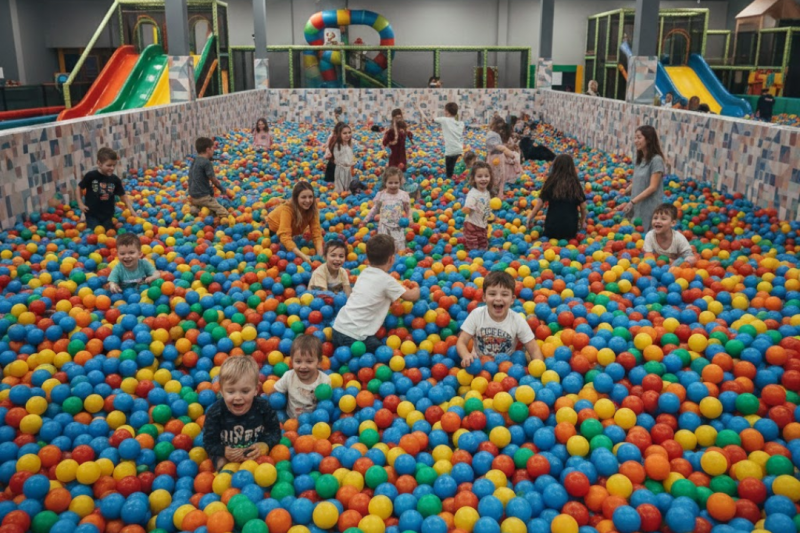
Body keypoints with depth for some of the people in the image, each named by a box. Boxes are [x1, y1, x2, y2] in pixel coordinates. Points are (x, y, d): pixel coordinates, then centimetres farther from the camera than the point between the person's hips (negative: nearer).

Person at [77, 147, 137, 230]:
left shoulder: (115, 179, -7)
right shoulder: (91, 176, -14)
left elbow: (123, 196, -1)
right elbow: (80, 188, 0)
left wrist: (132, 211, -8)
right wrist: (80, 204, -5)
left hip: (107, 215, 3)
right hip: (92, 214, -3)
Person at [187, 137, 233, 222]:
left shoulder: (194, 161, 12)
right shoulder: (206, 162, -14)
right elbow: (213, 180, -9)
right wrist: (224, 190, 6)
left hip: (193, 196, 8)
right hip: (203, 197, -8)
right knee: (224, 213, -9)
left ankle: (195, 208, 8)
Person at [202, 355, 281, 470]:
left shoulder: (263, 407, -17)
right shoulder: (215, 413, -20)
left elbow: (275, 431, -4)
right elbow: (209, 442, -12)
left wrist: (266, 445, -23)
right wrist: (224, 452, -31)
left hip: (256, 455, 1)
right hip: (227, 456, -1)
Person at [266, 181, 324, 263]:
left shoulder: (312, 209, -25)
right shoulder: (287, 209, -39)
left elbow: (316, 233, -28)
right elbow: (285, 237, -46)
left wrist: (320, 254, -45)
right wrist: (303, 256, -56)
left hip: (292, 234, 5)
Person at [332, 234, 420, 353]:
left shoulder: (364, 273, 11)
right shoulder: (386, 280, -9)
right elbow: (413, 296, 0)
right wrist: (416, 288, 21)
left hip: (338, 329, 7)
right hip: (355, 337, -7)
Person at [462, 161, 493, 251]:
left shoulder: (487, 192, 0)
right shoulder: (472, 194, -26)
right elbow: (467, 210, -38)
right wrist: (466, 209, -56)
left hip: (483, 225, 8)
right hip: (472, 225, -8)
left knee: (483, 247, 20)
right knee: (473, 249, 0)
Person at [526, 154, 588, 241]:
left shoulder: (551, 182, -5)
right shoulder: (576, 183, 1)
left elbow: (540, 202, -6)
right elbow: (583, 205, 4)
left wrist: (530, 218, 5)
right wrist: (583, 222, 20)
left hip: (552, 226, -1)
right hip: (571, 227, 1)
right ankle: (568, 239, -1)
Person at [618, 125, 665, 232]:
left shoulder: (656, 160, -13)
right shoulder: (640, 159, 11)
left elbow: (652, 187, -17)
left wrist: (632, 202, -20)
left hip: (650, 208, -7)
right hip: (637, 207, 7)